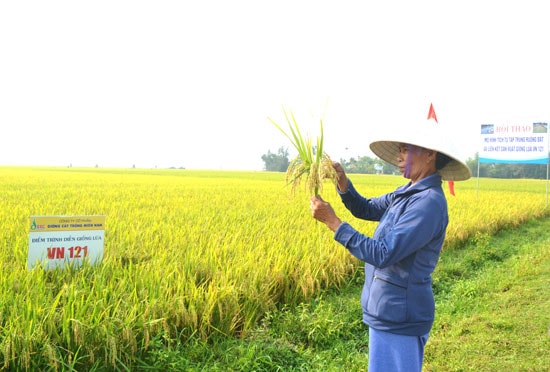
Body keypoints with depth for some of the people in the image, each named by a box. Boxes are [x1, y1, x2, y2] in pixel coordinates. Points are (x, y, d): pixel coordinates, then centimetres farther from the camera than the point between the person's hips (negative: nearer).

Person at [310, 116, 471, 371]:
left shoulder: (428, 202, -22)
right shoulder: (407, 193, 5)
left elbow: (382, 254, -26)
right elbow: (366, 209, 14)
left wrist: (332, 221, -24)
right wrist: (342, 182, -4)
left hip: (399, 318, -9)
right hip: (390, 312, 9)